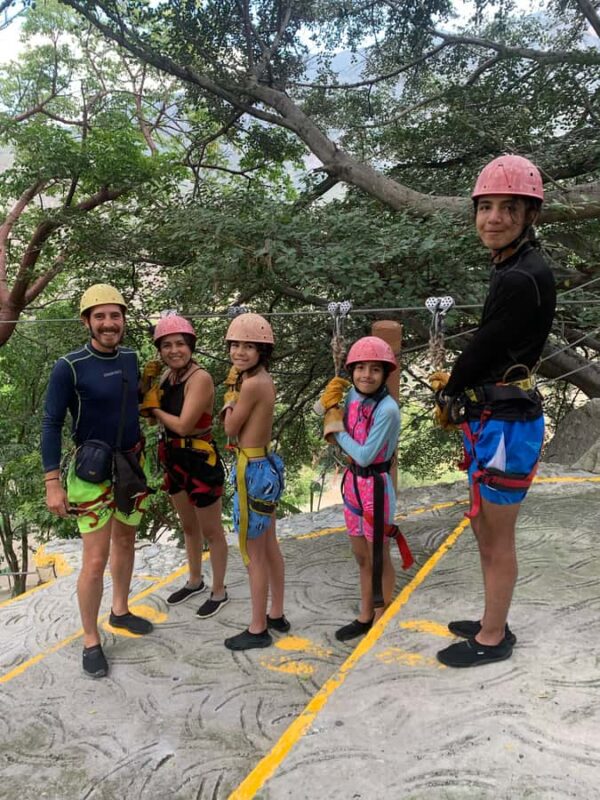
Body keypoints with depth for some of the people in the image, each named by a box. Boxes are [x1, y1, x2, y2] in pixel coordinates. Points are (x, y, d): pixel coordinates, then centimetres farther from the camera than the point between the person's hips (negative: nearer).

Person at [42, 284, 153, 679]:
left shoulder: (130, 358, 0)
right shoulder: (69, 367, -17)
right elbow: (52, 424, -13)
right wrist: (53, 482, -15)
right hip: (94, 471, -6)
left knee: (125, 541, 19)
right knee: (95, 560, -4)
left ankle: (120, 611, 39)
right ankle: (91, 640, 14)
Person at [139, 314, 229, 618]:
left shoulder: (200, 378, -22)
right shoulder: (167, 375, 1)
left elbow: (183, 425, -26)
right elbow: (152, 416, 5)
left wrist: (154, 407, -12)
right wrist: (147, 382, -8)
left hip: (201, 462, -8)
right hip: (174, 461, 8)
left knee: (211, 531, 10)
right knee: (188, 527, 25)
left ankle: (219, 592, 28)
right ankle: (195, 581, 45)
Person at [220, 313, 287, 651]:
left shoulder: (251, 383, -21)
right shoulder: (265, 378, 6)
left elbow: (231, 429, -10)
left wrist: (232, 391, 0)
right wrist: (236, 384, -1)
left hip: (253, 470, -10)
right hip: (266, 466, 10)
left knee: (254, 555, 4)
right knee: (270, 548, 19)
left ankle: (258, 629, 17)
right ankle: (276, 616, 34)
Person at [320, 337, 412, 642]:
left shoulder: (387, 409, -23)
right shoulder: (352, 395, -1)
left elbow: (365, 455, -24)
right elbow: (340, 438, 4)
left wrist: (337, 430, -13)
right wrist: (331, 407, -8)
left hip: (375, 487, -7)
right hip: (353, 482, 7)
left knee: (379, 558, 11)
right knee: (361, 556, 20)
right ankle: (365, 616, 37)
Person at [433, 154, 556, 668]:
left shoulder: (523, 279, -21)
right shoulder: (515, 270, 11)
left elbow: (484, 349, -16)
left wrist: (449, 396, 1)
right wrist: (458, 390, 5)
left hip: (506, 424, -10)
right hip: (490, 419, 10)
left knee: (498, 538, 5)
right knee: (484, 529, 21)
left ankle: (493, 639, 24)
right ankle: (493, 622, 38)